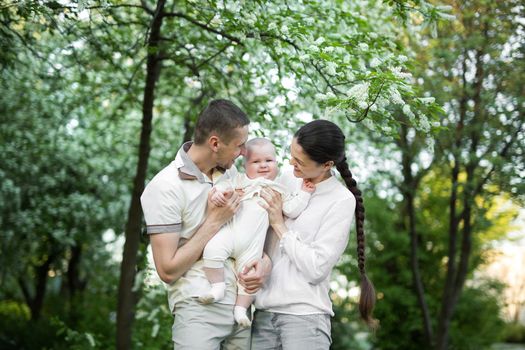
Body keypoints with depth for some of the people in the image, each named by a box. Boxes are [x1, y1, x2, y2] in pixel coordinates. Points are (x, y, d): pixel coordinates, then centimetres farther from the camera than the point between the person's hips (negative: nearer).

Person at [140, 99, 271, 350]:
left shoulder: (230, 172, 7)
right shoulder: (164, 188, -14)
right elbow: (168, 270, -15)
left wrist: (265, 260, -6)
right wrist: (214, 221, -15)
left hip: (242, 306, 6)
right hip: (199, 310, -6)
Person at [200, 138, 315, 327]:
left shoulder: (279, 191, 19)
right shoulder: (241, 180, 16)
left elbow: (292, 209, 11)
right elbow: (226, 185, 2)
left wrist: (304, 193, 5)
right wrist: (219, 191, -18)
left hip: (252, 245, 1)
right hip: (229, 230, -1)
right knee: (212, 250, -26)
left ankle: (241, 307, 15)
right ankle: (218, 286, -10)